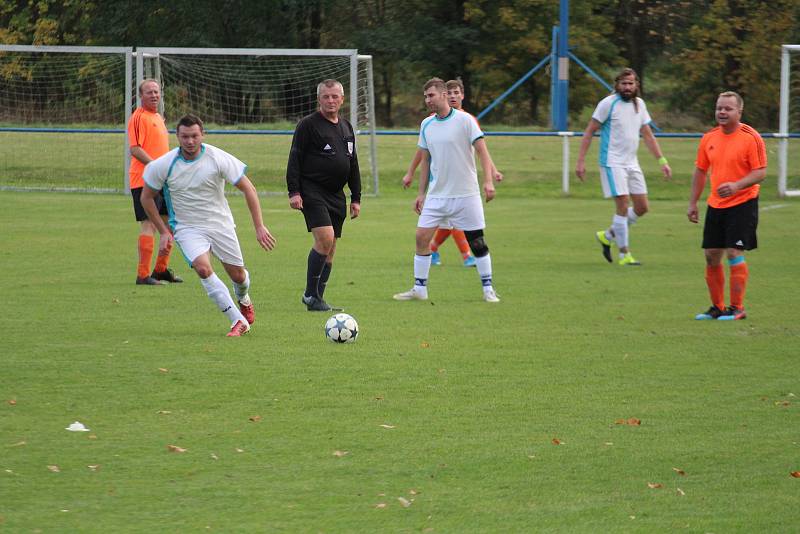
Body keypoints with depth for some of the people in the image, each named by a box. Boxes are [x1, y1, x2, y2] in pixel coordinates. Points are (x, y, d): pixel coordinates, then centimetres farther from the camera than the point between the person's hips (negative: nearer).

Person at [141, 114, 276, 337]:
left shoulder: (218, 158, -15)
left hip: (220, 225, 1)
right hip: (187, 228, -1)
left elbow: (248, 189, -8)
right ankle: (238, 321, -21)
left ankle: (243, 300, 47)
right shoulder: (164, 165, -13)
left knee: (237, 275, 7)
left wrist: (259, 227, -13)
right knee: (203, 268, -27)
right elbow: (147, 197, 3)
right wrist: (163, 232, 0)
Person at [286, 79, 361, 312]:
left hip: (336, 195, 7)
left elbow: (353, 164, 22)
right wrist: (294, 192, -15)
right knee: (325, 239, -20)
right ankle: (311, 295, -10)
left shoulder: (346, 127, 16)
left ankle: (317, 299, 12)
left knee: (330, 249, 5)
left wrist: (356, 198, 18)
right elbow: (294, 159, -7)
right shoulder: (308, 125, -4)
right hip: (312, 191, -7)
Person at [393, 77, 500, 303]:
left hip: (466, 194, -4)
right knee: (422, 237, -4)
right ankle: (419, 289, 4)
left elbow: (482, 150, -10)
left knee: (477, 242, -1)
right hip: (436, 195, 4)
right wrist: (421, 193, 13)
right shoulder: (426, 125, 8)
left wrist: (488, 180, -21)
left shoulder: (465, 120, -8)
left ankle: (488, 289, 11)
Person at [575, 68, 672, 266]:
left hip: (632, 164, 7)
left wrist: (662, 161, 11)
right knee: (623, 206, -12)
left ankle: (606, 236, 23)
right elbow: (589, 132, -7)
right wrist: (581, 161, -12)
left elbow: (648, 135, 17)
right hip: (613, 163, -7)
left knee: (642, 208, 6)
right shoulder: (608, 103, -9)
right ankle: (624, 254, -3)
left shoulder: (639, 104, 10)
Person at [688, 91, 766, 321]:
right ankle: (717, 307, 17)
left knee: (734, 254, -11)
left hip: (742, 204, -6)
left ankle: (737, 308, -3)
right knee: (711, 256, 6)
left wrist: (736, 186, -27)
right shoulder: (709, 138, 7)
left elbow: (760, 172, -13)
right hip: (715, 205, 6)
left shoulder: (751, 138, -10)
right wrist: (693, 203, 12)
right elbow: (700, 171, 15)